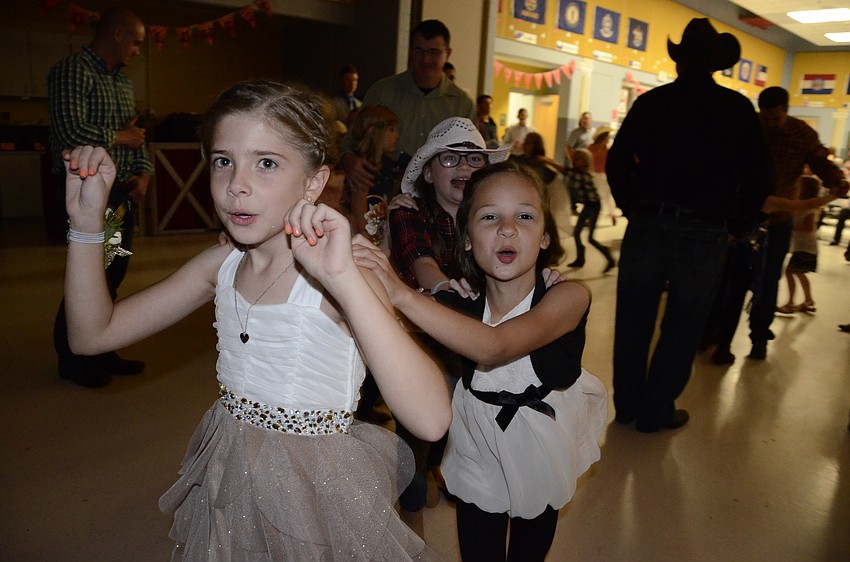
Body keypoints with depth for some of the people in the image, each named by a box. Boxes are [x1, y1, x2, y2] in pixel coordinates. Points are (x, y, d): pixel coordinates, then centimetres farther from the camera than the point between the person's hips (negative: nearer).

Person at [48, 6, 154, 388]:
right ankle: (72, 362, 14)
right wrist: (120, 137, -8)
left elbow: (136, 135, 19)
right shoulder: (71, 72, -10)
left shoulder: (123, 82, 16)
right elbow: (72, 133, -22)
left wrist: (143, 173, 2)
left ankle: (100, 353, 24)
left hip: (123, 193, 8)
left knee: (113, 275, 11)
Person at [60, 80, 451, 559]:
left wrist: (343, 277, -44)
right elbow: (93, 334, 1)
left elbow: (431, 420, -37)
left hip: (319, 492, -5)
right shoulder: (223, 263, -5)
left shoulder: (336, 275, -25)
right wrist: (88, 222, -12)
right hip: (230, 486, 6)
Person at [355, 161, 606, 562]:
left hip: (542, 446, 0)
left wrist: (402, 294, -56)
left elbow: (494, 347, -44)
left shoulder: (568, 296, -27)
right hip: (478, 449, 1)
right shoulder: (459, 304, -17)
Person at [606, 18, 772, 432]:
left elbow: (616, 161, 4)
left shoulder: (650, 102, 6)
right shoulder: (737, 108, 1)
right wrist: (737, 223, 11)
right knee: (680, 329, 9)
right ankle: (655, 413, 18)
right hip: (704, 233, -2)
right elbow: (758, 175, 0)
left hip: (647, 225, 2)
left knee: (633, 321, 13)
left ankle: (626, 406, 24)